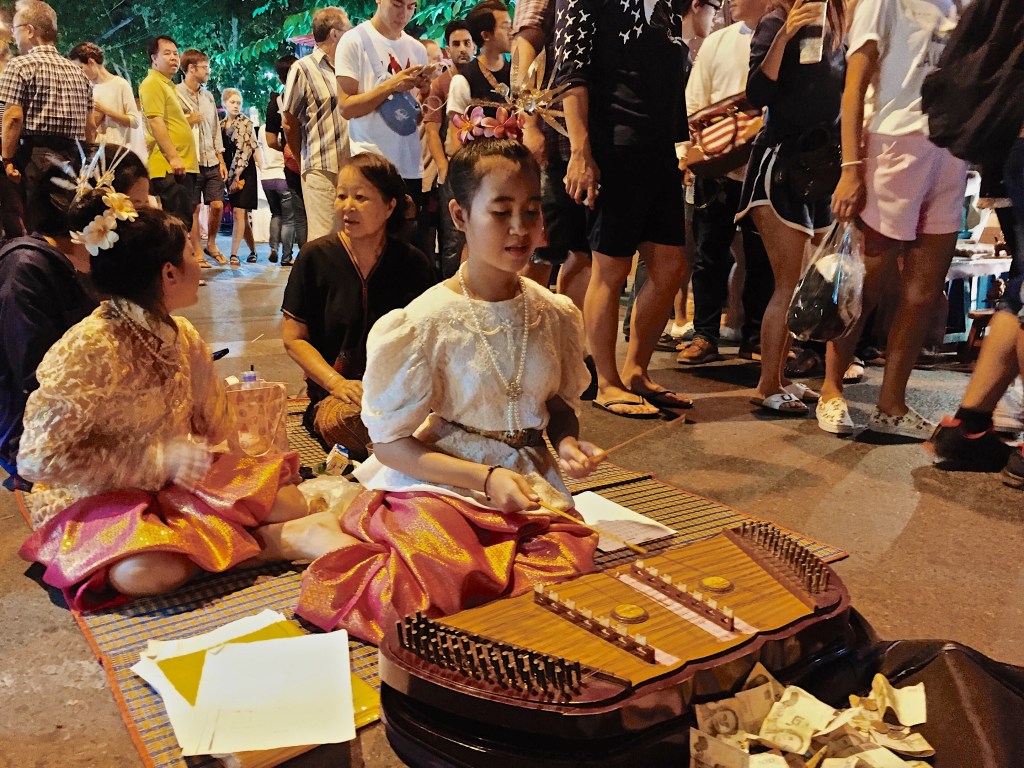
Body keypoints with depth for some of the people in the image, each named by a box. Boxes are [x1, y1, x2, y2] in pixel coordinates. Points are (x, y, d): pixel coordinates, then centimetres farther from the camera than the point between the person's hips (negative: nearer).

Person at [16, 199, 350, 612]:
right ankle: (258, 539, -16)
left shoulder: (180, 334, 0)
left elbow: (211, 424, 12)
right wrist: (160, 459, -25)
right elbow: (40, 459, -22)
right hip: (96, 500, -5)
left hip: (172, 480, 5)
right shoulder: (87, 349, -22)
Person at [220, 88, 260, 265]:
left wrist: (236, 176, -14)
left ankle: (234, 255, -16)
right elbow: (221, 151, 12)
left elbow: (245, 151, -11)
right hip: (229, 173, 5)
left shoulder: (246, 123, -5)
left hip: (244, 172, -5)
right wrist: (227, 176, 1)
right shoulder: (221, 125, 11)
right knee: (241, 214, 8)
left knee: (238, 212, -13)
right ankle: (253, 251, 19)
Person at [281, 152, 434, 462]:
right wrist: (336, 383, -11)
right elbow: (293, 338, 4)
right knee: (341, 420, -37)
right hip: (333, 393, 0)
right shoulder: (315, 257, 3)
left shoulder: (413, 264, 6)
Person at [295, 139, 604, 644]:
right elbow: (391, 443, -8)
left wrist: (567, 442, -4)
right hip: (437, 484, -4)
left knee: (570, 567, -26)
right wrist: (486, 477, -19)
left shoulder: (555, 316, 5)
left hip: (531, 486, 5)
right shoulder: (425, 323, -10)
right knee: (449, 584, -33)